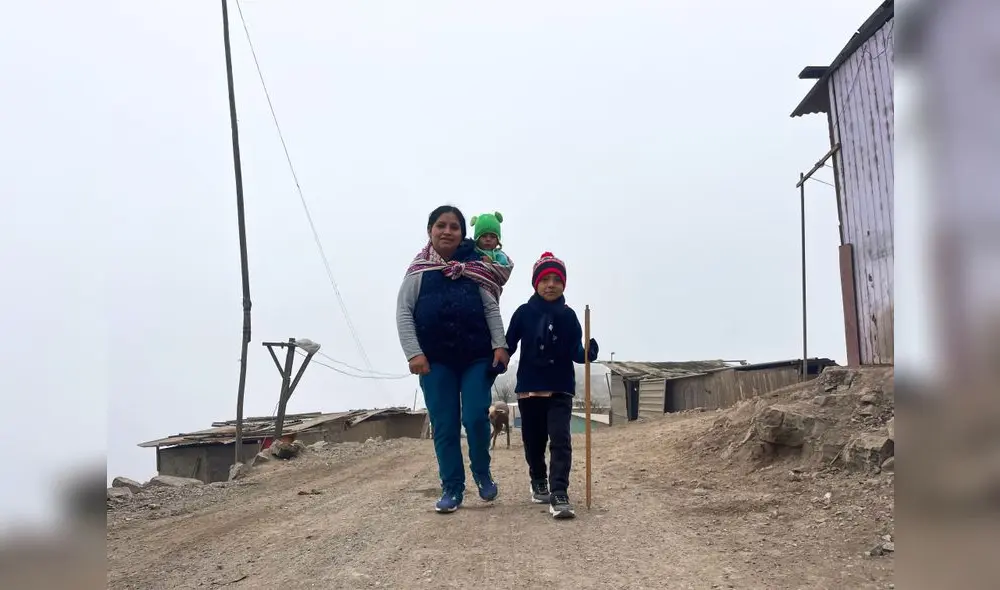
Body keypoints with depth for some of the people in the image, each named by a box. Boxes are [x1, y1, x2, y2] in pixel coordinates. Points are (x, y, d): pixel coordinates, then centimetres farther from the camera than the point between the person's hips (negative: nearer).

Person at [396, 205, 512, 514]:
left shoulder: (475, 268, 6)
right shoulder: (418, 270, 3)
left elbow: (492, 309, 5)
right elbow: (403, 312, 0)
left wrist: (500, 345, -7)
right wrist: (414, 353, -10)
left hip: (477, 357, 0)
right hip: (436, 361, 0)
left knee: (476, 418, -8)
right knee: (444, 427, 3)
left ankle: (482, 473, 19)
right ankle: (452, 489, 15)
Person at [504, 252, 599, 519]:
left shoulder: (568, 316, 0)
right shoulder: (524, 313, -2)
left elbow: (575, 352, -4)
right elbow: (508, 345, -1)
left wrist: (588, 351, -25)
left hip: (560, 389, -1)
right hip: (528, 388, 1)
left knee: (560, 440, -14)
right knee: (533, 441, 13)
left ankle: (559, 495, -16)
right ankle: (538, 482, 37)